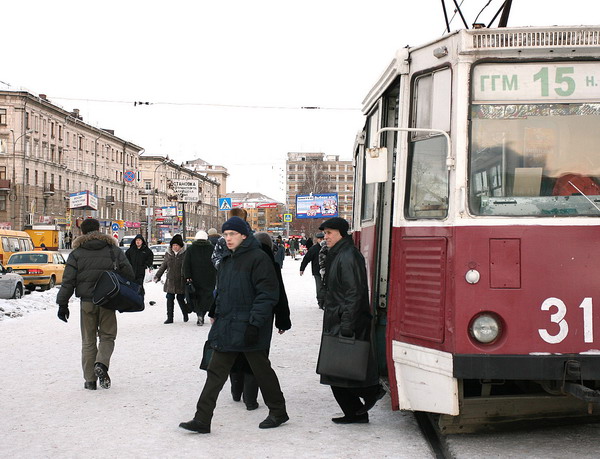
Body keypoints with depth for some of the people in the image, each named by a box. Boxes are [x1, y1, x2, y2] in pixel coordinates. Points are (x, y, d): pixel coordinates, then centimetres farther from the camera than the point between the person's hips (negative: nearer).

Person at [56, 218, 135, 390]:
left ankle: (90, 379, 8)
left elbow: (68, 280, -2)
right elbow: (128, 274, 1)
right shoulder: (113, 250, 3)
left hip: (87, 302, 0)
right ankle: (101, 364, -17)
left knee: (88, 340, 9)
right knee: (107, 336, 10)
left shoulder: (76, 253, 1)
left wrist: (63, 303, 3)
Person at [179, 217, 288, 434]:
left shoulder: (258, 258, -12)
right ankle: (202, 420, 6)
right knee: (215, 371, 5)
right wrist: (217, 316, 18)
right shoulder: (226, 260, 15)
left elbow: (267, 294, -17)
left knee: (261, 370, 6)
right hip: (226, 327, 8)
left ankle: (278, 412, 25)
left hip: (248, 328, -8)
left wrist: (255, 323, -22)